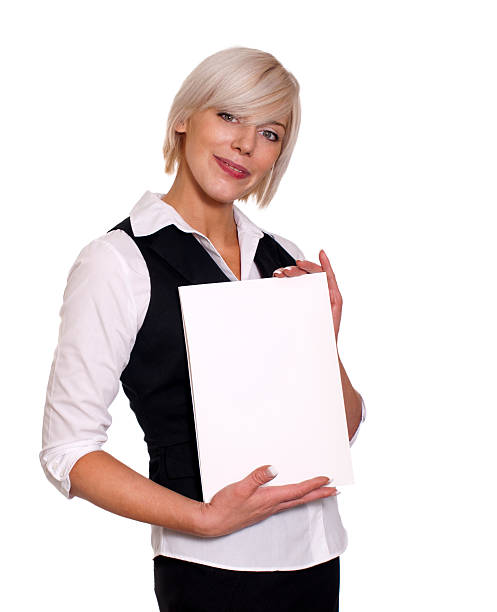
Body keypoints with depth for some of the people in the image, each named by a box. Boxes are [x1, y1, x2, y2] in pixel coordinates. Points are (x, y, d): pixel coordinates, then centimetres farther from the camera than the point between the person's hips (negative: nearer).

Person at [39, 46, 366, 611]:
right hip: (212, 567, -5)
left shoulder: (286, 260, 7)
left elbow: (345, 433, 9)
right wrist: (205, 519, -22)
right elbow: (68, 451, -12)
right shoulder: (117, 262, -10)